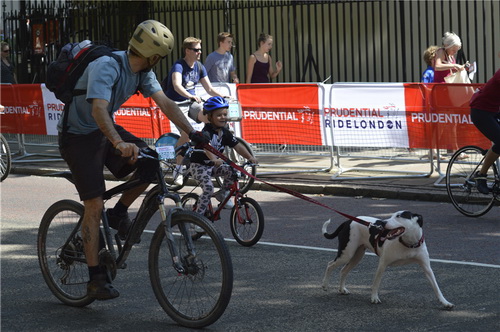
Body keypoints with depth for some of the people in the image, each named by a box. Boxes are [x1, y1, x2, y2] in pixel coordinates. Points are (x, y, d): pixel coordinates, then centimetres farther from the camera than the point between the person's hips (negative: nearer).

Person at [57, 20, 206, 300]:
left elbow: (165, 103, -8)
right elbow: (98, 109, -42)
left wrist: (193, 133, -21)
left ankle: (120, 212, 6)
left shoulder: (142, 72, -4)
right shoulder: (107, 67, -29)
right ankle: (96, 279, -5)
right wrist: (119, 143, -56)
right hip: (78, 136, -7)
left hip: (105, 130, 7)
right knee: (95, 205, -11)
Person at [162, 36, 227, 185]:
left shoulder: (199, 67, 6)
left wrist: (222, 96, -10)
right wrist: (191, 96, -50)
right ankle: (178, 169, -13)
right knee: (187, 133, -28)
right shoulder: (178, 66, -15)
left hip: (192, 102, 6)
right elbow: (177, 85, -33)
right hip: (177, 104, -6)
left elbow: (209, 88, 8)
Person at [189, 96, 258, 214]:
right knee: (208, 189, -22)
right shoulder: (207, 131, -22)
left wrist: (249, 157, -19)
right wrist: (214, 160, -58)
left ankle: (223, 194, 5)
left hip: (213, 165, 7)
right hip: (199, 165, -7)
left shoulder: (225, 132, 1)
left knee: (232, 171, -16)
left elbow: (237, 146, -2)